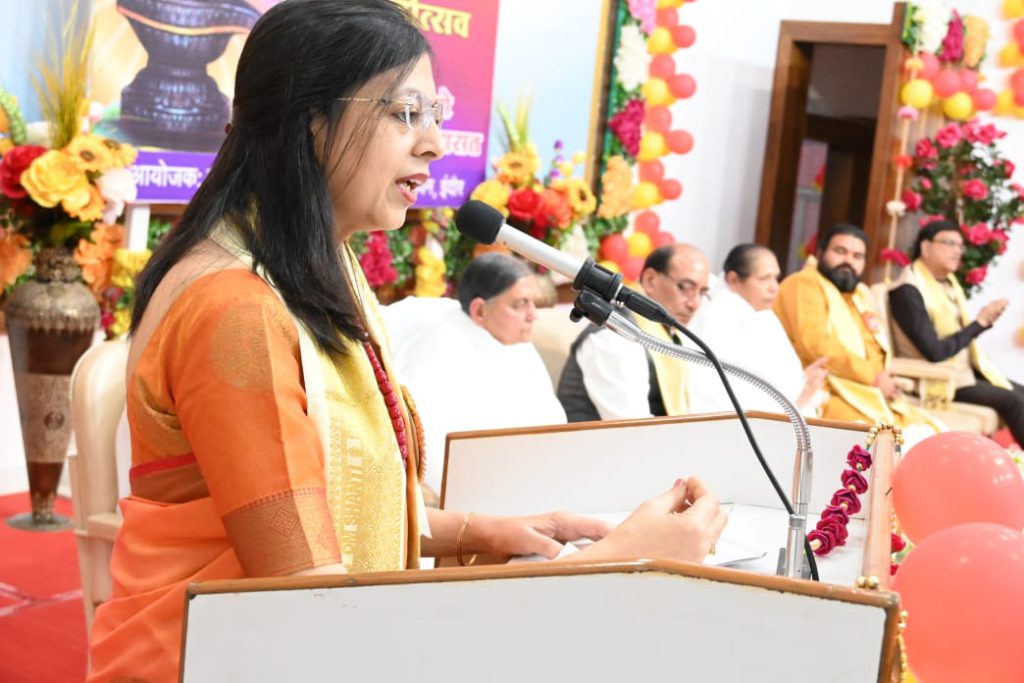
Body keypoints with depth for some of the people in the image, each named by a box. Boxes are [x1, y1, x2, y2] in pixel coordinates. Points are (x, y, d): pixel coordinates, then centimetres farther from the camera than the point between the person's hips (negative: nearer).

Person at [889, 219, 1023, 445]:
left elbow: (961, 333, 12)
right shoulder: (909, 291, -17)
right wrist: (980, 322, -16)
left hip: (965, 370, 9)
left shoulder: (949, 282, 9)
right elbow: (935, 352, -23)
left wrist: (986, 320, -7)